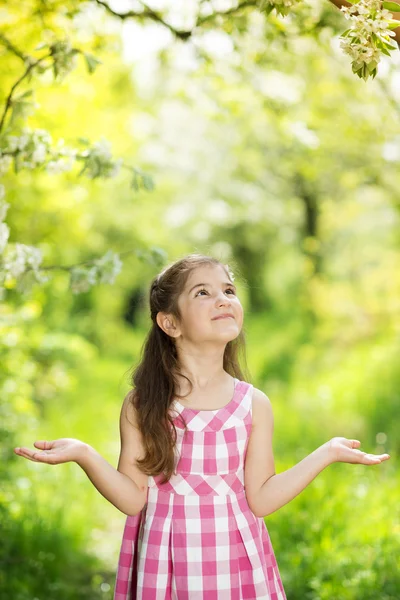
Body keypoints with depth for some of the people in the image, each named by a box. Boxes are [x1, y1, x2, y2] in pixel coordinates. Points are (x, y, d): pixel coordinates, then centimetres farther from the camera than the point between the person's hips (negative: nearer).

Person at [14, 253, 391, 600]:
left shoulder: (254, 404, 0)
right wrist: (83, 455, -18)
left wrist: (327, 453, -5)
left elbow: (260, 500, -2)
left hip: (236, 560, 1)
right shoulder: (142, 405, -4)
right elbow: (134, 500, -5)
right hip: (166, 565, -1)